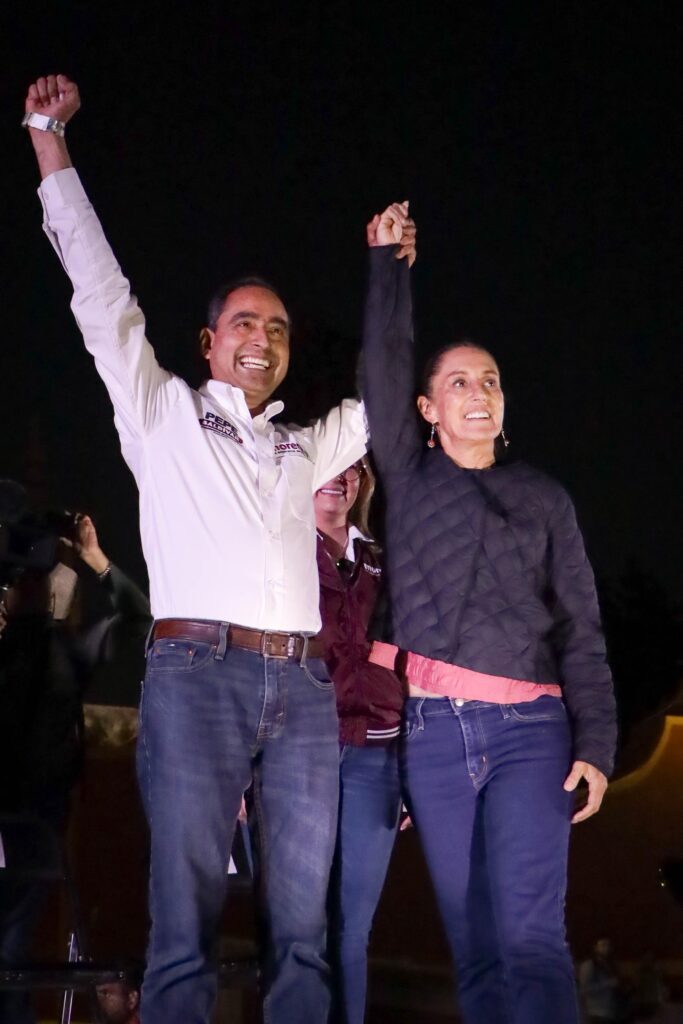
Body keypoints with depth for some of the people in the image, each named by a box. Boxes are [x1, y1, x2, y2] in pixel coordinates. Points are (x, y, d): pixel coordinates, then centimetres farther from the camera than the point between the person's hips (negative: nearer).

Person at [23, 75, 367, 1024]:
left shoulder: (307, 447, 26)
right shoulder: (163, 414, 15)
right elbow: (102, 296, 12)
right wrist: (50, 142, 11)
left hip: (304, 686, 4)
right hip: (197, 671, -4)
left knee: (304, 927, 0)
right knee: (186, 926, -11)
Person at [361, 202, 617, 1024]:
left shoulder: (543, 497, 11)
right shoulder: (408, 478, 11)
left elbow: (579, 629, 6)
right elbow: (384, 368, 1)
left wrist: (595, 743, -3)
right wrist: (389, 264, 3)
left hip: (530, 729, -1)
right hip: (432, 731, 1)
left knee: (529, 934, -13)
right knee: (472, 941, 2)